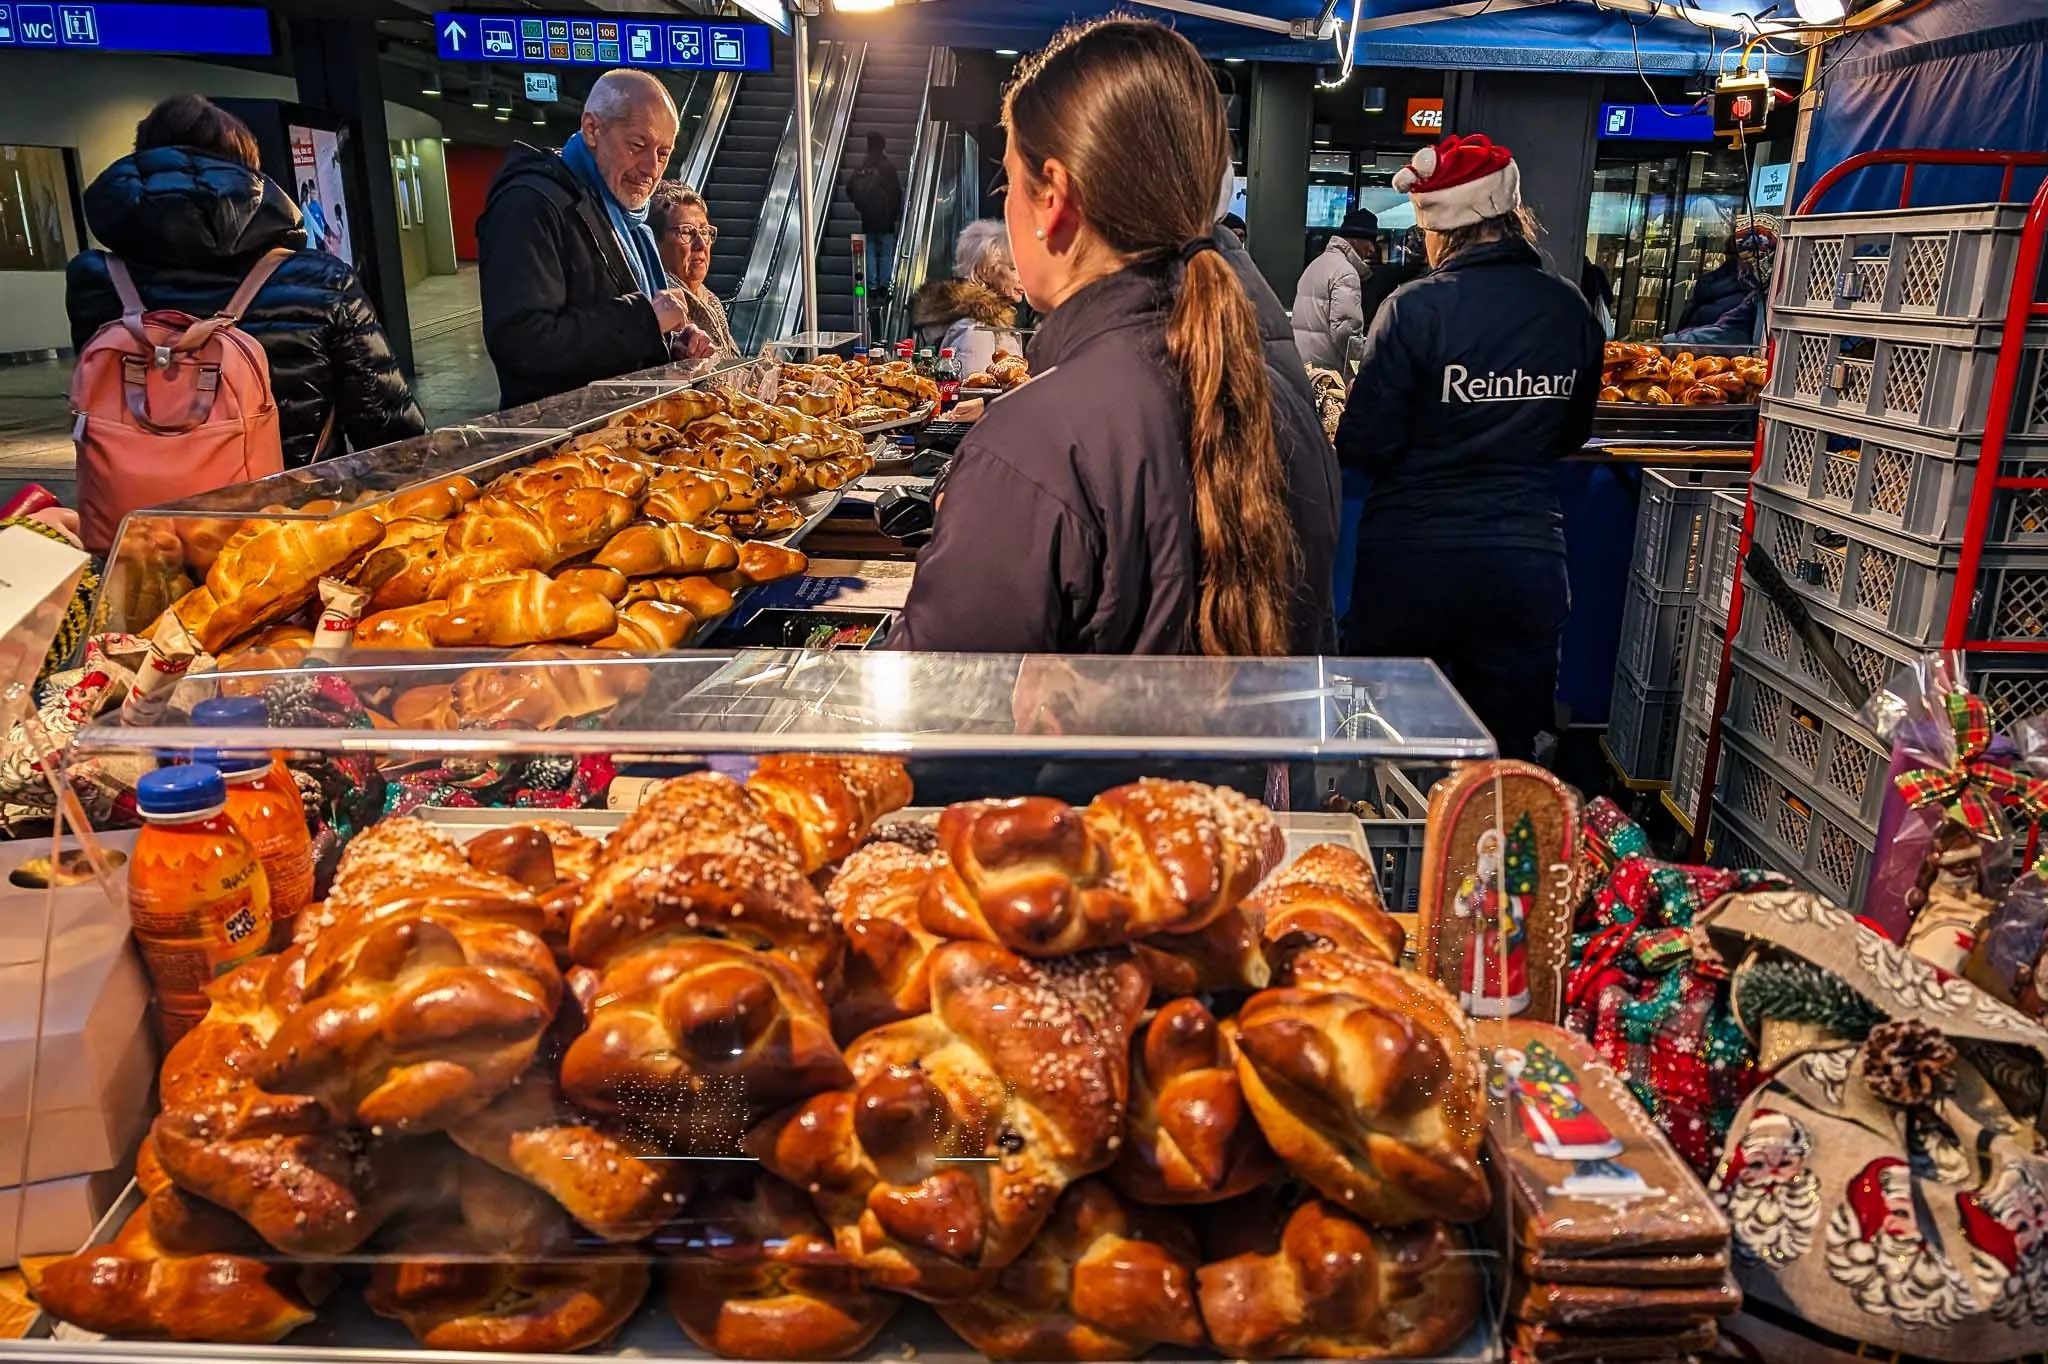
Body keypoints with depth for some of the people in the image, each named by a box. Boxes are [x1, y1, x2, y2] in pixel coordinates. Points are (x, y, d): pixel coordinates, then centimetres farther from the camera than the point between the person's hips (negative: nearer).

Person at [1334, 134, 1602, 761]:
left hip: (1412, 556, -3)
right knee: (1507, 751, 13)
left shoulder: (1415, 308, -12)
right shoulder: (1571, 310, 3)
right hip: (1528, 559, 4)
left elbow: (1364, 446, -12)